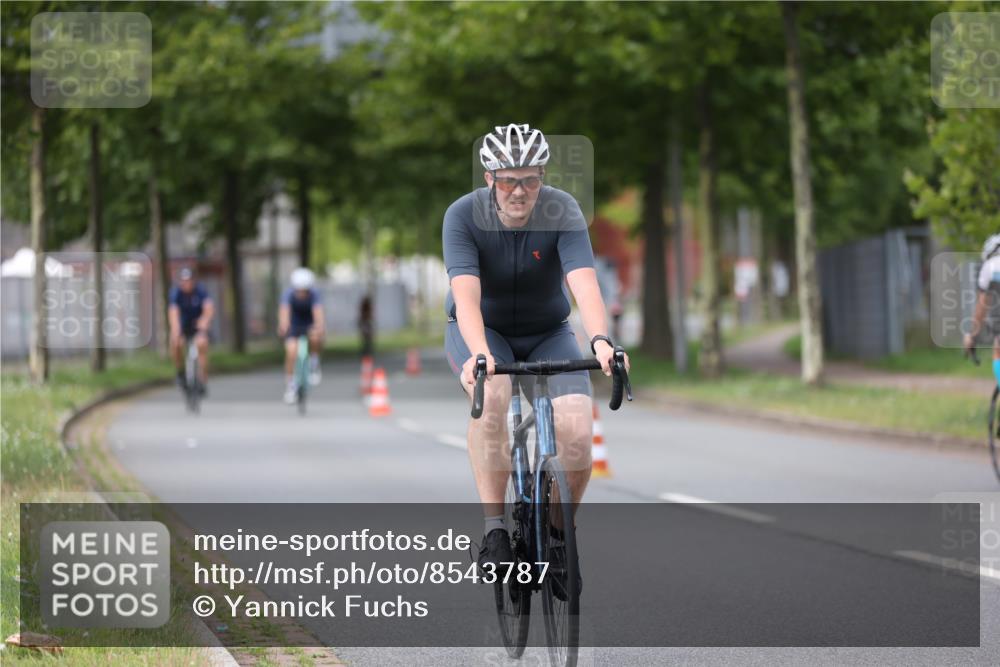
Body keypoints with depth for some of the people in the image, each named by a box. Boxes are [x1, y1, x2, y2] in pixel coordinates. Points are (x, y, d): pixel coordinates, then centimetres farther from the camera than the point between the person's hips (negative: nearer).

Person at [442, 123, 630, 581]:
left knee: (577, 430, -22)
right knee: (492, 394, -36)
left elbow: (584, 283, -33)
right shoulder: (464, 215, -22)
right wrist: (480, 354, -52)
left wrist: (599, 340, -52)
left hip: (547, 333, 1)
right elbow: (466, 295, -34)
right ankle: (494, 530, -29)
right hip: (481, 331, -1)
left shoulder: (563, 212, -20)